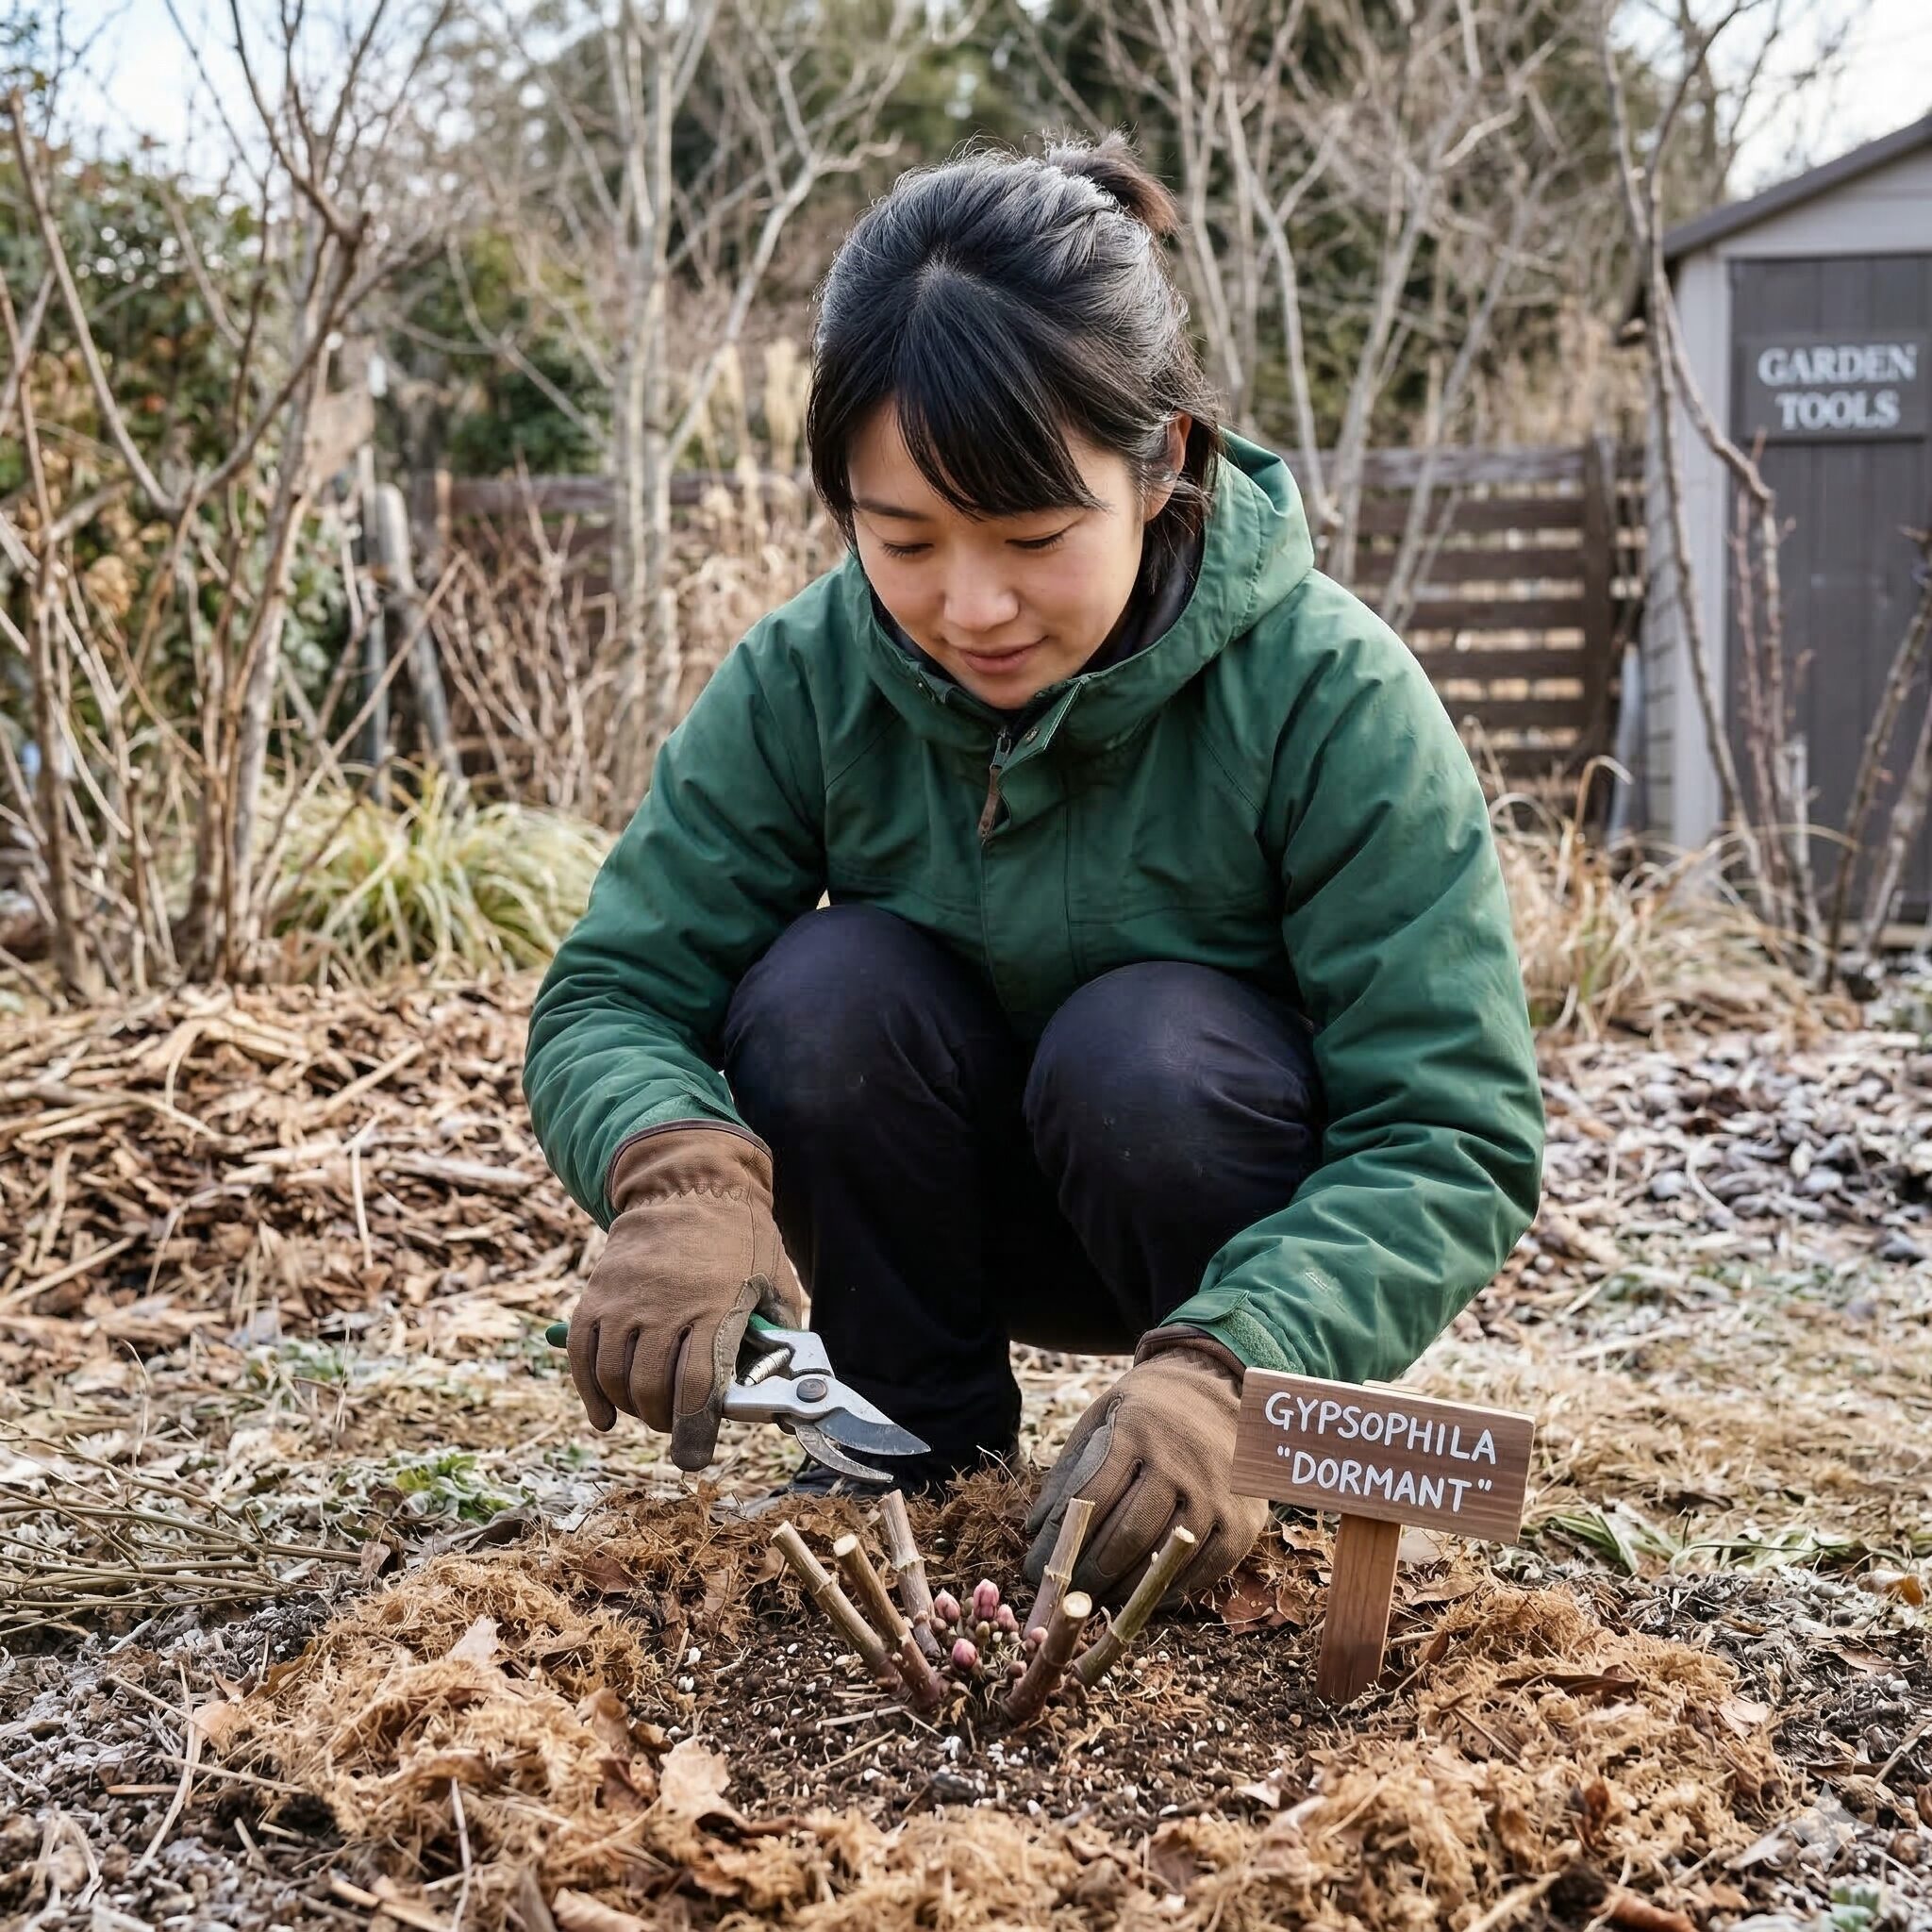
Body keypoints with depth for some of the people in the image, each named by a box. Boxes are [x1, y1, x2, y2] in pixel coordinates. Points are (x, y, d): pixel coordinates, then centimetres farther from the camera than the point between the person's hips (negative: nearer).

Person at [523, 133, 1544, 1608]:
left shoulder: (1330, 693, -26)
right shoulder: (805, 682, -18)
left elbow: (1457, 1139, -29)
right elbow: (606, 1002, -17)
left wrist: (1222, 1374, -46)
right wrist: (684, 1179, -42)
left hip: (1258, 1253, -2)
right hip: (967, 1217, 3)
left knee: (1146, 1039, -33)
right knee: (825, 986, -26)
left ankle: (1261, 1482, -6)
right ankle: (934, 1469, -4)